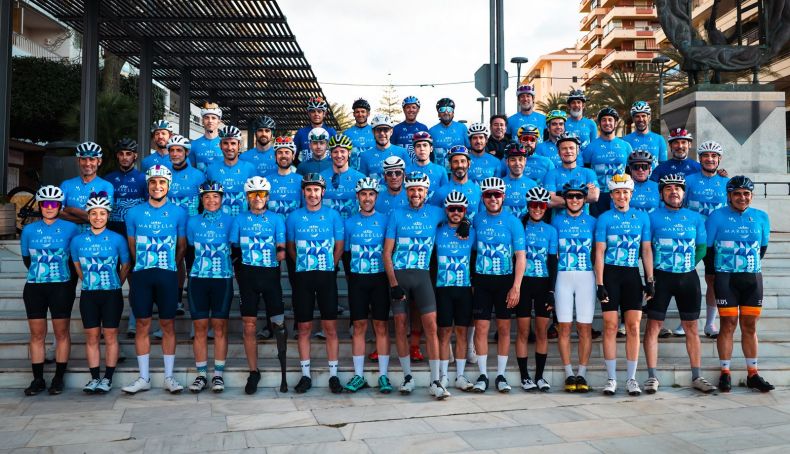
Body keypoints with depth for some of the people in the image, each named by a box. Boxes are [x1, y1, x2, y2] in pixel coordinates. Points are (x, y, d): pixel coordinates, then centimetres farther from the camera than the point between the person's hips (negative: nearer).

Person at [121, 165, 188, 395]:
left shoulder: (179, 213, 4)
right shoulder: (134, 213, 7)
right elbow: (132, 246, 14)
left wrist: (168, 266, 11)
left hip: (168, 275, -1)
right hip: (141, 274, 1)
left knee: (168, 325, 3)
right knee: (142, 324, 4)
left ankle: (169, 376, 11)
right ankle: (143, 378, 12)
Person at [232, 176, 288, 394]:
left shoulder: (276, 219, 6)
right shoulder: (240, 219, 9)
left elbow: (281, 248, 2)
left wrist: (281, 252, -18)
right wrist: (237, 269, -3)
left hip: (270, 275, -1)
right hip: (247, 275, 1)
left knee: (278, 324, -3)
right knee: (249, 327, 3)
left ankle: (284, 372, 11)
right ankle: (253, 372, 14)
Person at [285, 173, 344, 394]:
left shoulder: (333, 215, 2)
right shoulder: (294, 216, 4)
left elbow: (339, 246, 8)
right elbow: (290, 247, 13)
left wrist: (328, 266, 5)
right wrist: (305, 264, 8)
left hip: (327, 276, -1)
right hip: (302, 277, 1)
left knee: (330, 327, 1)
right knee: (304, 327, 5)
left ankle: (333, 375, 9)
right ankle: (305, 375, 14)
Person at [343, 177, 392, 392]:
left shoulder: (385, 220, 2)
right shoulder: (349, 223, 7)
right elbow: (345, 253, 10)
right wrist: (351, 277, 2)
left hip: (380, 278, -1)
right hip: (357, 280, 1)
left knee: (382, 327, 1)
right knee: (359, 327, 3)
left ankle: (383, 376, 8)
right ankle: (359, 376, 10)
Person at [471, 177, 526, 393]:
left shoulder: (513, 221, -2)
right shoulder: (477, 219, 3)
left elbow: (520, 257, -5)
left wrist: (516, 287, -12)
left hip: (505, 280, -1)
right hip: (481, 280, 1)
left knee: (504, 328, 5)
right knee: (481, 327, -1)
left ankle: (501, 375, 15)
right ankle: (482, 375, 9)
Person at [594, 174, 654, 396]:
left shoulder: (642, 217, 10)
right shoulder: (604, 218, 3)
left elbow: (646, 250, 11)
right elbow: (599, 252, 0)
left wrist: (650, 280, 5)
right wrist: (599, 284, -7)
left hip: (632, 275, 2)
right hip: (610, 274, -2)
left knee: (633, 327, 1)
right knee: (610, 326, -2)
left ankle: (632, 379, 9)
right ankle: (611, 379, 6)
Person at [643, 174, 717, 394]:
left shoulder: (695, 218, 9)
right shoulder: (652, 217, 0)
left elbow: (701, 247, 12)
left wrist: (688, 265, 1)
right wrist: (651, 273, -8)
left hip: (688, 277, 3)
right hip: (660, 277, -3)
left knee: (691, 327, 8)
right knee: (653, 326, -4)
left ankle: (696, 377, 17)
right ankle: (652, 377, 1)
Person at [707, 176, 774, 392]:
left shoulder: (761, 217, 7)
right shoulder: (717, 216, -2)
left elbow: (763, 247, 17)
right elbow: (707, 246, 1)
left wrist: (752, 266, 12)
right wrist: (720, 269, 2)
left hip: (753, 279, 3)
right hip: (726, 279, -3)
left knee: (750, 326, 7)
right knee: (728, 324, -2)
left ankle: (752, 374, 14)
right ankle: (725, 373, 5)